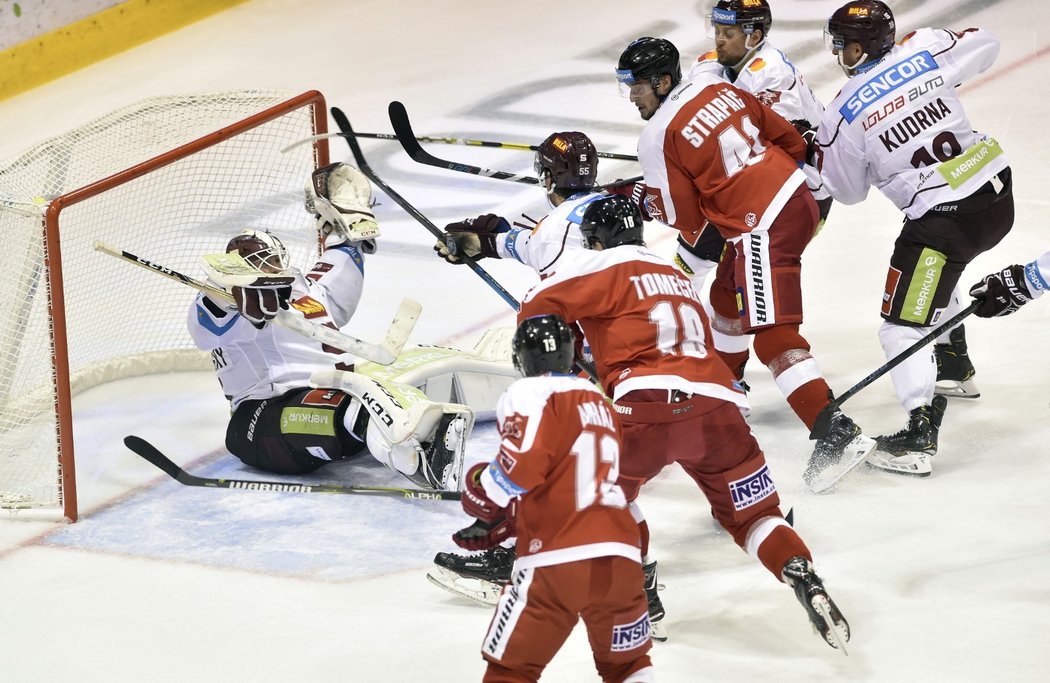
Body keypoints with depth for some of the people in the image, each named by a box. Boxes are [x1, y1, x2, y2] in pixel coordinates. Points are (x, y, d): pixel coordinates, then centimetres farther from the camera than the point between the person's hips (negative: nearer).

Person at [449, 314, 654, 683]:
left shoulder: (532, 394, 0)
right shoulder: (600, 403, 24)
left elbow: (525, 462, -16)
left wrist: (485, 497, 4)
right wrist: (498, 526, 27)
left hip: (558, 559, -6)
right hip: (619, 553, 6)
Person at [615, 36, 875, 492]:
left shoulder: (658, 139, -11)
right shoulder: (718, 88, 9)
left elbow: (686, 219, -5)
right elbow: (788, 138, 16)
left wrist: (648, 202, 15)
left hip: (763, 227, -10)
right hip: (795, 194, 10)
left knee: (772, 333, -14)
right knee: (727, 297, 28)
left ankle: (835, 434, -25)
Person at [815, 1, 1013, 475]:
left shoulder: (842, 116, -9)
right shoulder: (927, 48, 0)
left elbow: (848, 192, 5)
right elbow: (985, 45, 19)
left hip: (943, 218, -7)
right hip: (998, 192, 8)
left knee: (903, 325, -2)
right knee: (937, 273, 35)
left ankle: (920, 435, -13)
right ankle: (955, 368, 50)